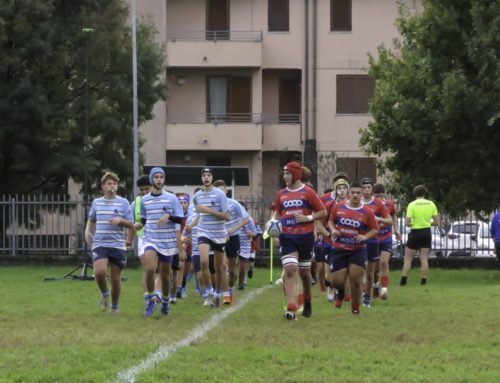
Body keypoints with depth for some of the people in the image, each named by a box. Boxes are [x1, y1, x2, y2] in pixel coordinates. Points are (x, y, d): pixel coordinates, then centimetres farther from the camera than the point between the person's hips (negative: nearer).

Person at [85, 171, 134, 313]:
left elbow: (131, 225, 3)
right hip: (99, 244, 1)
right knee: (99, 272, -21)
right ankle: (104, 294, 9)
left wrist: (120, 220, -16)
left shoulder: (123, 202, 3)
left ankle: (115, 307, 21)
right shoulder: (96, 202, 10)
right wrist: (87, 231, 7)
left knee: (115, 278, 3)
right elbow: (91, 219, 27)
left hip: (118, 245, -1)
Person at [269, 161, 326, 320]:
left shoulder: (307, 192, -4)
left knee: (304, 272, 11)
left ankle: (307, 304, 34)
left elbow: (323, 212, -2)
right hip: (287, 237, 2)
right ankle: (291, 308, -21)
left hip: (305, 237, -2)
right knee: (290, 270, -14)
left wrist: (308, 218, -15)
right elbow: (277, 213, 20)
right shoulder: (281, 194, 8)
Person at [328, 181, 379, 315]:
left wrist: (365, 237, -14)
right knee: (337, 281, -3)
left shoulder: (367, 212, -5)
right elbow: (331, 221, 16)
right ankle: (341, 291, 35)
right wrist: (333, 230, -5)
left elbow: (375, 229, 4)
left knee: (356, 281, -6)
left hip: (358, 250, -1)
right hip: (339, 249, 1)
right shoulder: (338, 207, 0)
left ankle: (355, 308, 11)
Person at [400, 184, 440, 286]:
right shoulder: (431, 204, 0)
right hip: (427, 233, 3)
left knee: (408, 259, 5)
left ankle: (403, 281, -1)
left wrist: (412, 224, 6)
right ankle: (423, 281, 3)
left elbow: (407, 223, -15)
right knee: (424, 258, 7)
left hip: (415, 233, -3)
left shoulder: (412, 205, -10)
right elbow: (437, 222, 1)